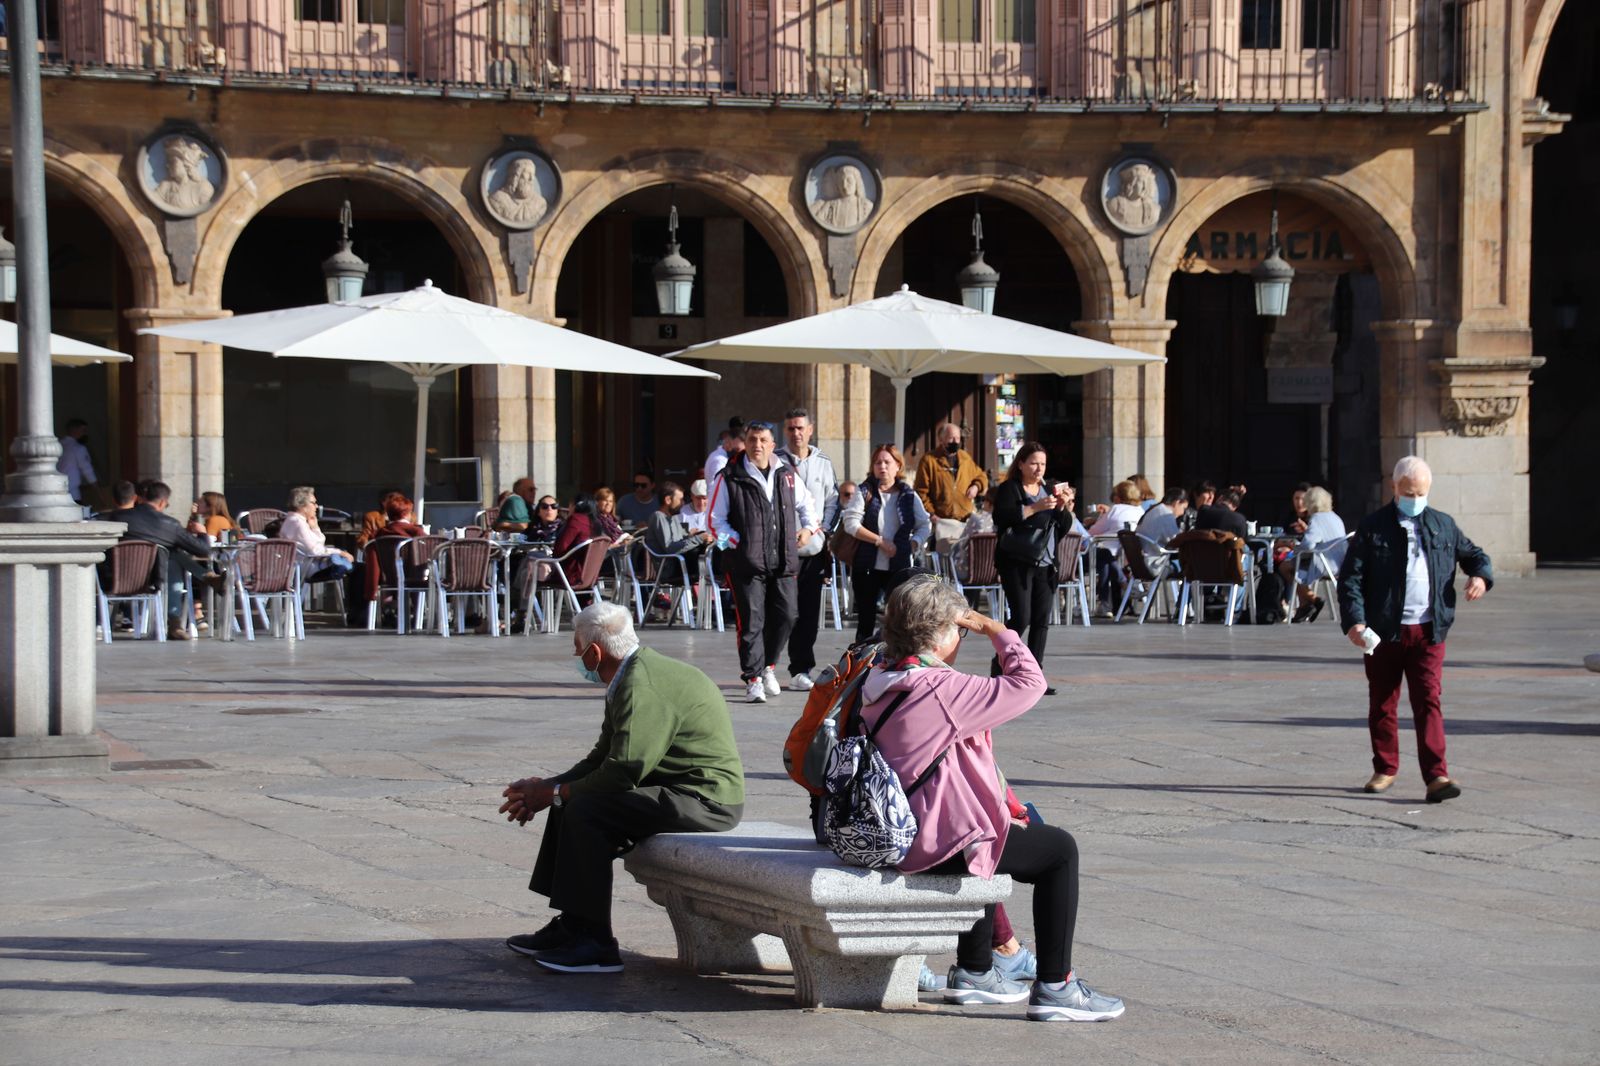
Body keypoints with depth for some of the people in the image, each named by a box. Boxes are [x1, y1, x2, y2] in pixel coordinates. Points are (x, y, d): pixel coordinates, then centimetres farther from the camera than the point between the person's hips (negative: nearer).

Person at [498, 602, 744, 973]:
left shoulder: (643, 687, -21)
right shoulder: (628, 680, 14)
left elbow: (622, 771, -24)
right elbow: (603, 758, 17)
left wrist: (551, 794, -12)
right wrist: (548, 786, 4)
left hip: (705, 799, -11)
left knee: (585, 810, -20)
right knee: (572, 801, 11)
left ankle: (596, 945, -16)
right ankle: (570, 926, 13)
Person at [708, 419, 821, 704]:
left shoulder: (788, 475, 10)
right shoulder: (729, 478, -2)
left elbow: (806, 504, 27)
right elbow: (716, 520, 2)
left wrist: (808, 528, 11)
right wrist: (737, 541, -8)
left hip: (783, 562, 4)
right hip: (747, 563, -4)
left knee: (785, 617, 5)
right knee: (751, 622, -6)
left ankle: (768, 665, 28)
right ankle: (753, 679, 1)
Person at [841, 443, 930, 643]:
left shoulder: (909, 497, 7)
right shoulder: (865, 493, 2)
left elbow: (925, 526, 9)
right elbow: (851, 524, -8)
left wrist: (912, 546, -8)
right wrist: (880, 541, -14)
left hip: (898, 566, 1)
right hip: (867, 566, -1)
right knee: (866, 620, 5)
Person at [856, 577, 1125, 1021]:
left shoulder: (878, 682, 7)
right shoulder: (940, 690, -21)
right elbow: (1029, 683, -19)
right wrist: (994, 629, -7)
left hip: (893, 833, 10)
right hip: (938, 843, -10)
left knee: (994, 836, 37)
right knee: (1059, 849, 3)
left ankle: (973, 972, 40)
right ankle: (1053, 988, 3)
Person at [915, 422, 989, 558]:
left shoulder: (965, 458, 14)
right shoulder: (929, 460, -2)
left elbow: (981, 476, 26)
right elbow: (921, 491, -3)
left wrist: (976, 486, 3)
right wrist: (931, 513, -11)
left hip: (965, 521, 5)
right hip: (942, 521, -5)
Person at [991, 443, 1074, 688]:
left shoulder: (1049, 490, 17)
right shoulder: (1009, 489, -1)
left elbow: (1066, 526, 16)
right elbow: (1002, 517, -19)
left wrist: (1063, 506, -4)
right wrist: (1036, 507, -23)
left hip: (1045, 564, 6)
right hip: (1017, 564, -6)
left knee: (1041, 621, 1)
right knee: (1021, 617, -12)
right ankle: (1000, 664, 7)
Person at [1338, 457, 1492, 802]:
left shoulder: (1443, 525, 11)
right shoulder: (1373, 528, 1)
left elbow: (1474, 554, 24)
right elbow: (1350, 577, -3)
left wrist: (1481, 576, -1)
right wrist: (1354, 622, -16)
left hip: (1428, 631, 1)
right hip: (1384, 631, -1)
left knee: (1428, 701, -8)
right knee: (1382, 705, 10)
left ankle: (1436, 776, -12)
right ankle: (1385, 769, 26)